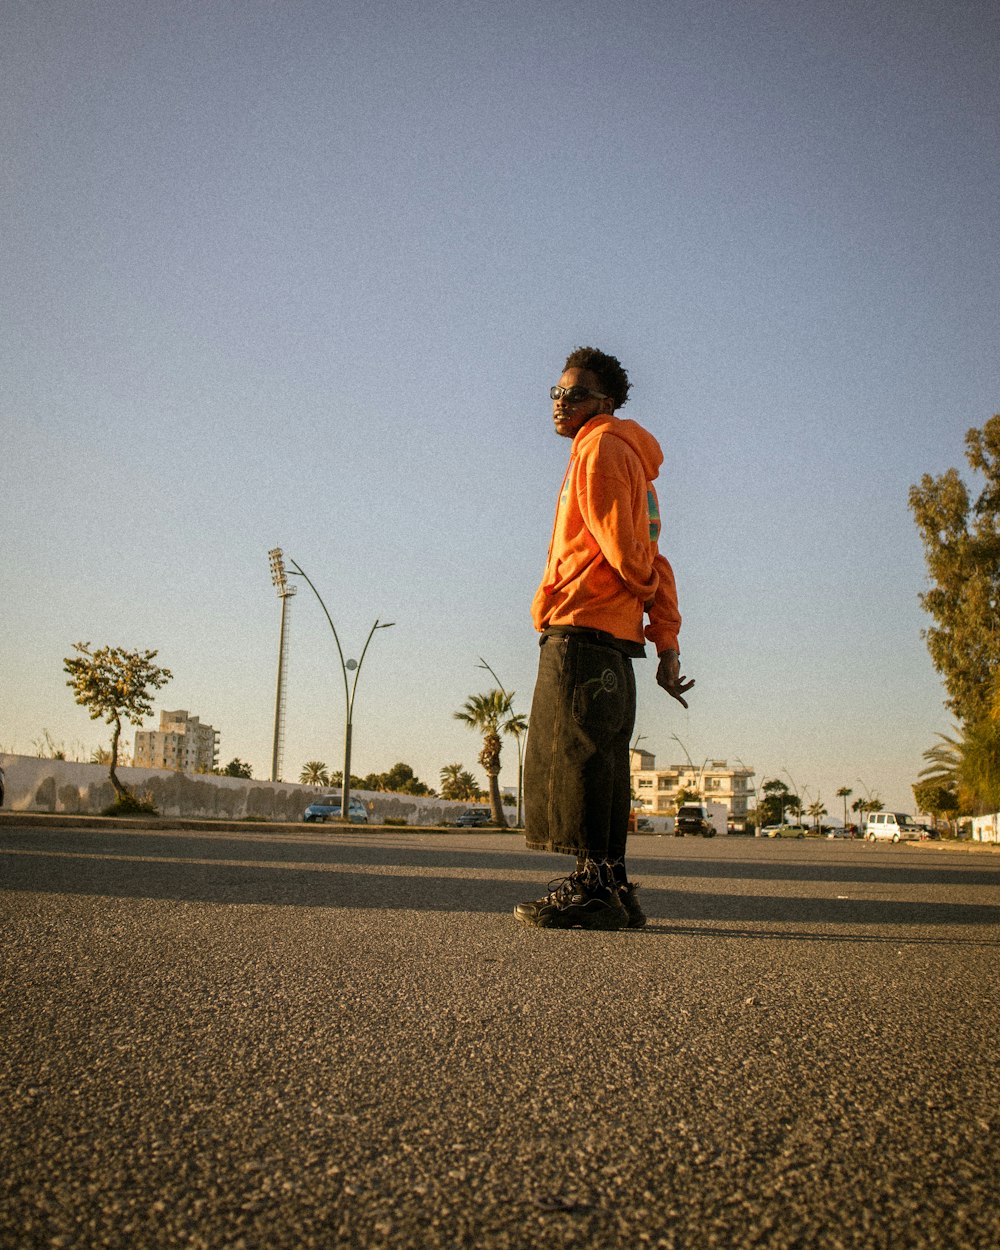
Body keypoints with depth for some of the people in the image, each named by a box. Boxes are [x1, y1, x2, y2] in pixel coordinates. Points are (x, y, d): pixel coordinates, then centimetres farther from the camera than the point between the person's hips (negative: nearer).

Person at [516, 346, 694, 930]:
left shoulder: (602, 447, -1)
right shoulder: (629, 457, 28)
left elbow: (622, 546, -11)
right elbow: (652, 566, 20)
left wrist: (649, 593, 8)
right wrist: (668, 640, 13)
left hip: (581, 624, -10)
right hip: (616, 634, 10)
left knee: (575, 751, -11)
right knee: (600, 758, 8)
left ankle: (594, 887, -11)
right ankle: (613, 888, 11)